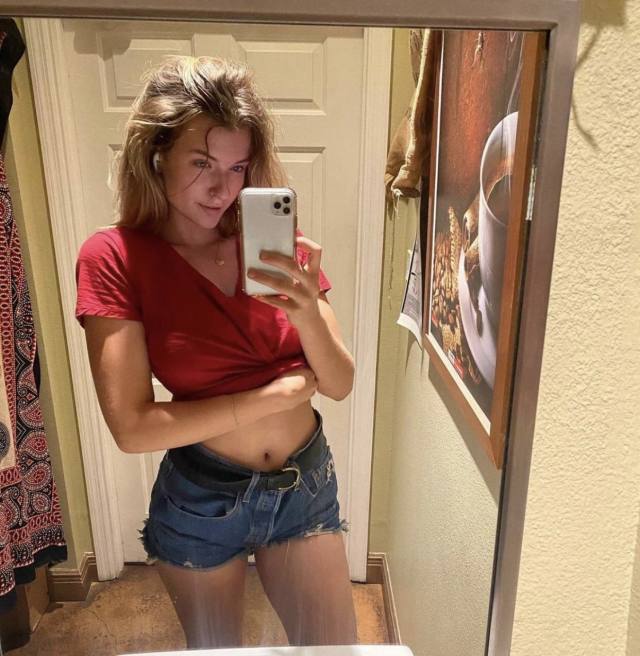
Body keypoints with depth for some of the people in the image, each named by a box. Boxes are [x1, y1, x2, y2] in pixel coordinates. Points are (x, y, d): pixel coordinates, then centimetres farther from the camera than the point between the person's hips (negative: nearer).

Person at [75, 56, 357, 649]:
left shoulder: (276, 241, -6)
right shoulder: (113, 257, -14)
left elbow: (340, 384, -6)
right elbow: (132, 427, -20)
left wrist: (307, 315, -27)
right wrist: (278, 392, -18)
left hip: (307, 485, 2)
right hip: (201, 501, -2)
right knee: (214, 650, 24)